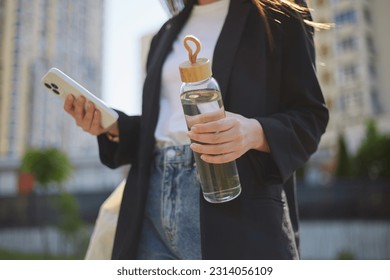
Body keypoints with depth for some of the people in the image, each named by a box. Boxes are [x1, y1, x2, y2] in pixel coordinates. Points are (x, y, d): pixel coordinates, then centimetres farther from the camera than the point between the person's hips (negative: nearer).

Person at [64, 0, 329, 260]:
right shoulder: (167, 32, 23)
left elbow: (311, 117, 0)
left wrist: (256, 133, -20)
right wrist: (114, 127, 6)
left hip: (236, 206, -5)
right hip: (154, 205, 6)